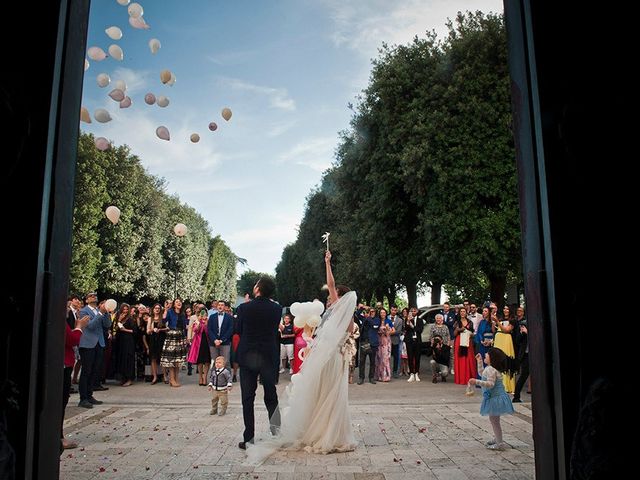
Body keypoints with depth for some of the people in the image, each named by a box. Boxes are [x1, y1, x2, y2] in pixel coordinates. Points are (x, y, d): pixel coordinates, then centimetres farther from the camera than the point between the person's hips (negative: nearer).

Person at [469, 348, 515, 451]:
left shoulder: (491, 370, -23)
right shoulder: (489, 368, 10)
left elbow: (490, 384, -32)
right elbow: (481, 373, 30)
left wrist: (477, 382, -37)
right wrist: (479, 361, 28)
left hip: (495, 398, -11)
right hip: (493, 397, 11)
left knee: (494, 420, -2)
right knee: (494, 419, 21)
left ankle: (500, 444, 5)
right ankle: (497, 439, 35)